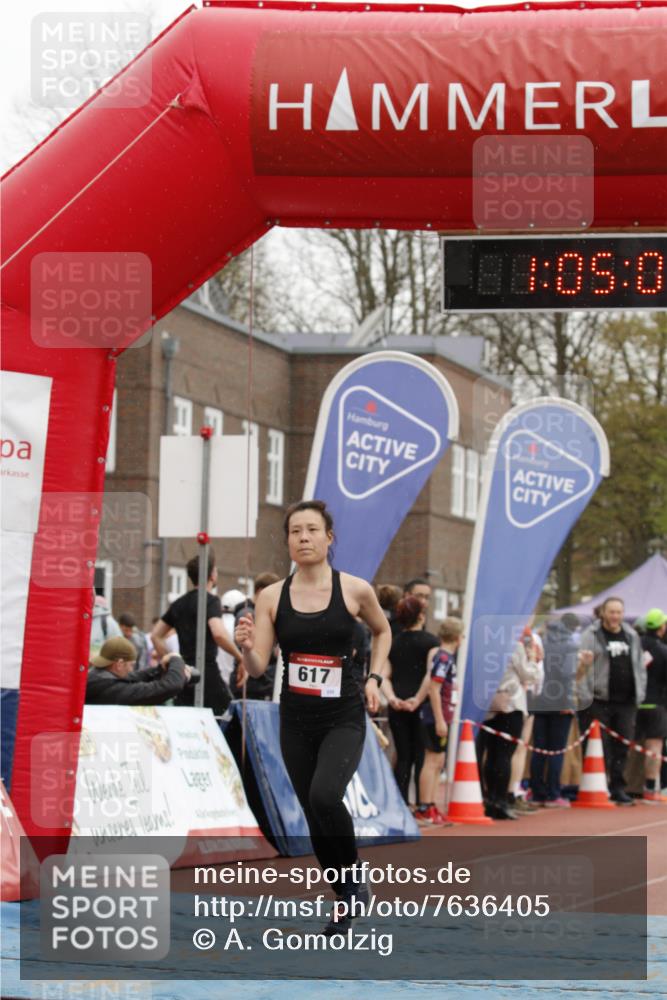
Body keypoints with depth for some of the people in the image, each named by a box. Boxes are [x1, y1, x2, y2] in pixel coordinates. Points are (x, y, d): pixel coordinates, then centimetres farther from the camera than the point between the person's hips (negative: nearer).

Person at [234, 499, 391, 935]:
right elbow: (258, 668, -3)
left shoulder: (355, 590, -5)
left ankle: (353, 872, -1)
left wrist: (374, 678, 4)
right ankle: (348, 900, 28)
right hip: (296, 721, 3)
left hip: (344, 718, -3)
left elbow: (382, 631, 15)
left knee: (324, 795, -27)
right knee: (315, 816, 9)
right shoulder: (272, 597, -2)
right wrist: (247, 647, -24)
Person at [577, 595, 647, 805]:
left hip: (626, 702, 5)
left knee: (623, 747, 5)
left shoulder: (632, 636, 15)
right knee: (601, 748, -3)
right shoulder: (591, 636, -2)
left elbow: (639, 667, 20)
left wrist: (640, 693, 11)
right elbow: (581, 668, -8)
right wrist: (584, 697, -14)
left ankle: (618, 788, 13)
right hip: (599, 702, -5)